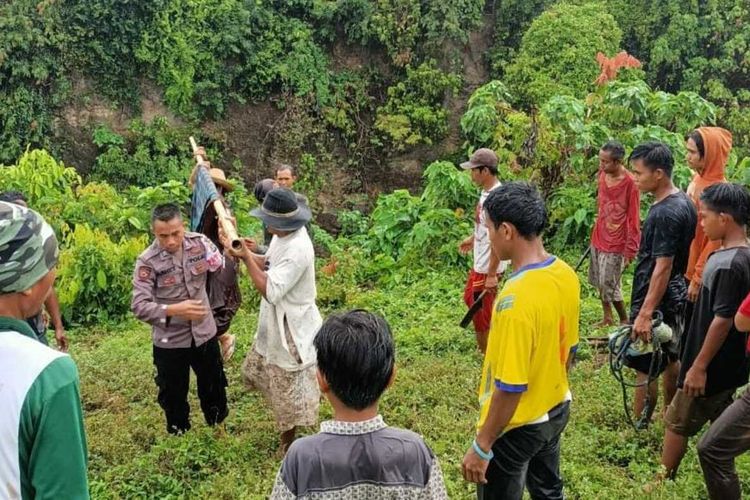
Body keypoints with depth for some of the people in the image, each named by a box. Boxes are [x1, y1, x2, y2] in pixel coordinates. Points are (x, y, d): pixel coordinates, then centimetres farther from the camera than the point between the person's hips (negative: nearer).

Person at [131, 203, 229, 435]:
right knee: (174, 394, 17)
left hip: (204, 333, 3)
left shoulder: (199, 243, -10)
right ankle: (179, 435, 44)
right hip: (170, 341, -3)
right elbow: (139, 306, -23)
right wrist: (175, 310, -33)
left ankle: (218, 429, 50)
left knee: (214, 385, 23)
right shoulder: (147, 261, -19)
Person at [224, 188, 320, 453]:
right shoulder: (283, 235, -3)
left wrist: (247, 258, -29)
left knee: (289, 385, 9)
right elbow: (268, 265, 10)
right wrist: (247, 253, -9)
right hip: (275, 323, 10)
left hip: (292, 327, -10)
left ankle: (287, 440, 30)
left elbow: (271, 292, -31)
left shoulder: (297, 250, -33)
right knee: (258, 370, 26)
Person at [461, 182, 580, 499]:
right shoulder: (566, 275, -6)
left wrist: (482, 446, -18)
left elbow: (511, 387, -28)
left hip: (517, 426, -8)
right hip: (557, 409, 8)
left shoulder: (517, 297, -32)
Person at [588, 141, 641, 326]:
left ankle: (624, 321, 20)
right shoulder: (603, 174, -1)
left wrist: (630, 251, -14)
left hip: (615, 243, -7)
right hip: (599, 237, 7)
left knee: (609, 286, -1)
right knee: (599, 282, 17)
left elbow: (633, 220, -16)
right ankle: (607, 318, 35)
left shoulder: (630, 183, -20)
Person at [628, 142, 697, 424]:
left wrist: (645, 313, -26)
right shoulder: (683, 202, 6)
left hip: (656, 301, -10)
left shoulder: (665, 213, -24)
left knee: (644, 369, 1)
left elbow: (663, 267, -26)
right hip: (676, 297, 10)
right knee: (670, 359, 20)